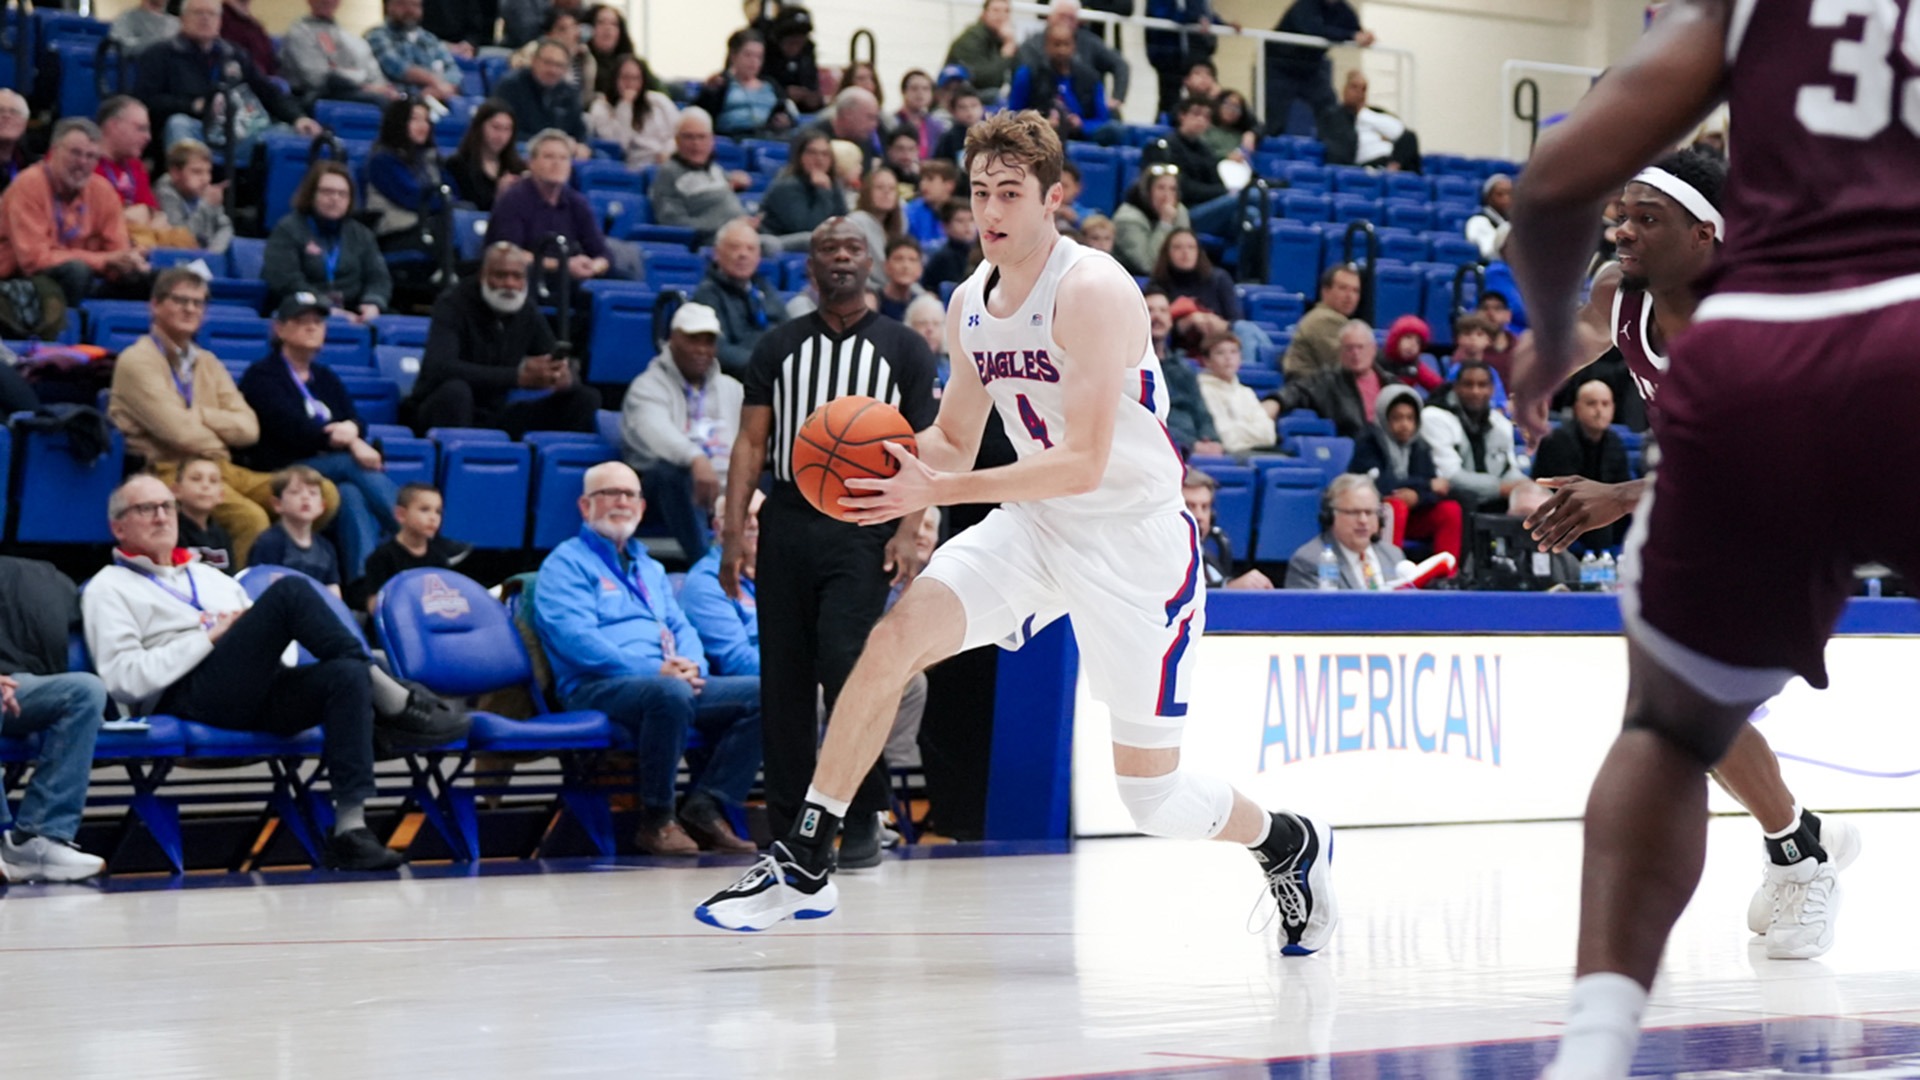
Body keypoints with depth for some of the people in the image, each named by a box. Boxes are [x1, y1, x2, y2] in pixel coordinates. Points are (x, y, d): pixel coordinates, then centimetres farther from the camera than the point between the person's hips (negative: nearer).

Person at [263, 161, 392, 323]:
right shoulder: (288, 230, 3)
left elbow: (378, 277, 11)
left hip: (352, 320, 4)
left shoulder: (361, 235, 20)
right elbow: (286, 281, -10)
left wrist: (373, 303, -12)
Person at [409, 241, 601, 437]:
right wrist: (517, 377, -37)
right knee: (455, 390, -39)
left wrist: (566, 378, -26)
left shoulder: (529, 315, 3)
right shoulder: (453, 305, -13)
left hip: (496, 416, 5)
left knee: (586, 398, -7)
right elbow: (439, 369, -30)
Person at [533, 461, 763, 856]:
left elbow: (681, 627, 22)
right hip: (598, 689, -7)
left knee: (763, 694, -13)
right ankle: (657, 820, -25)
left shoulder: (650, 568, 30)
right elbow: (575, 637, -10)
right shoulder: (567, 564, 5)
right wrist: (653, 670, -18)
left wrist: (691, 666, -4)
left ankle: (705, 808, -16)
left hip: (669, 682, 7)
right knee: (669, 693, -40)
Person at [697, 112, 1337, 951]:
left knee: (1153, 795, 0)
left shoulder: (1093, 291, -21)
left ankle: (1290, 845, 31)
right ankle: (804, 862, -12)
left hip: (1135, 541, -6)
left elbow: (1083, 464, -27)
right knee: (896, 636, -18)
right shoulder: (971, 302, 4)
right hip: (1034, 526, 6)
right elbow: (954, 440, 16)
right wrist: (891, 460, -8)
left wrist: (939, 490, -31)